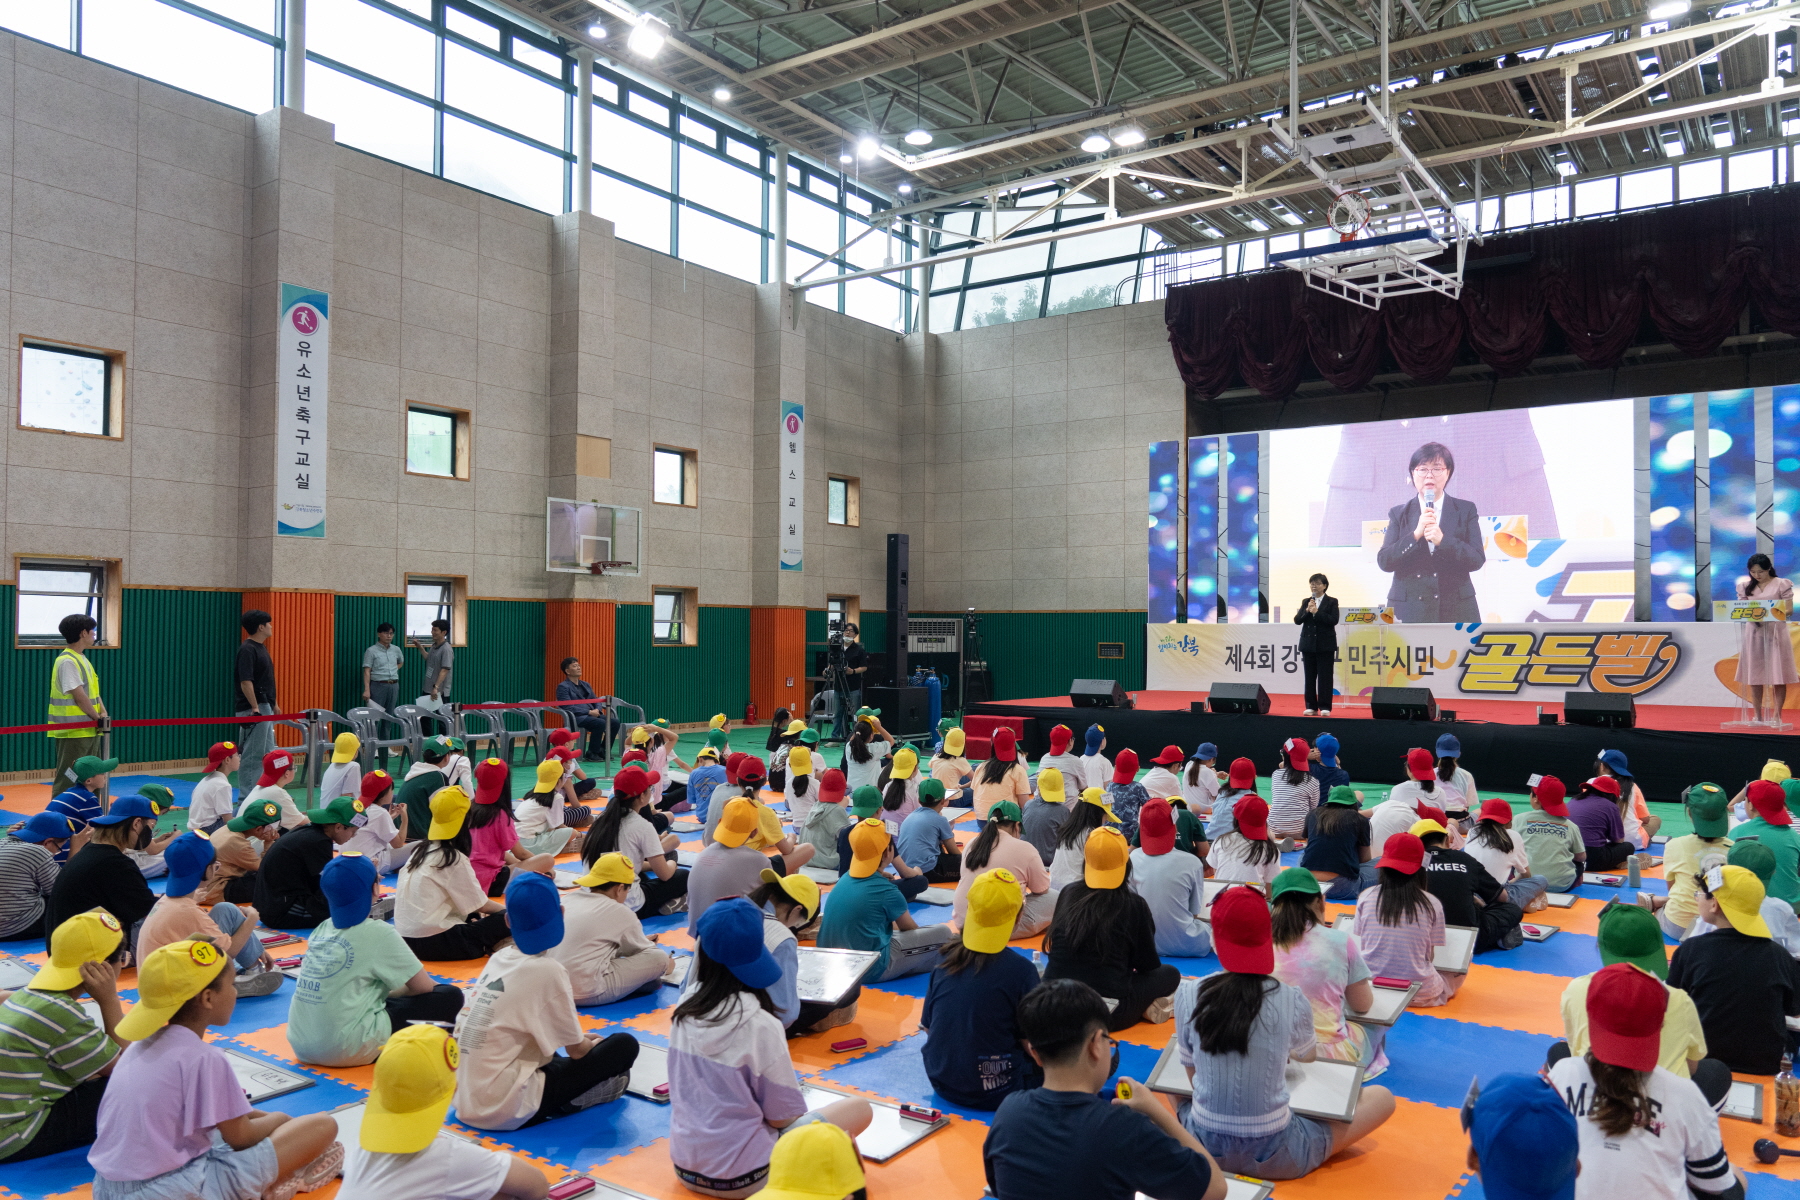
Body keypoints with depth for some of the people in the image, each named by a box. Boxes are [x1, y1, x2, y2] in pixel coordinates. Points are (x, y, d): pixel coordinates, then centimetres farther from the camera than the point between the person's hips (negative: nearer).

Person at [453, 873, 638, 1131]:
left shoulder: (499, 958, 4)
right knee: (624, 1046, -4)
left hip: (464, 1103, 8)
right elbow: (577, 1050, -4)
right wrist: (597, 1043, 17)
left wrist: (583, 1040, 22)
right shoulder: (547, 971, -16)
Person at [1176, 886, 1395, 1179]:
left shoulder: (1188, 994, -11)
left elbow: (1192, 1072, 3)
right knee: (1382, 1098, 13)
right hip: (1273, 1158, -2)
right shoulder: (1291, 1001, -14)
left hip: (1204, 1147, 3)